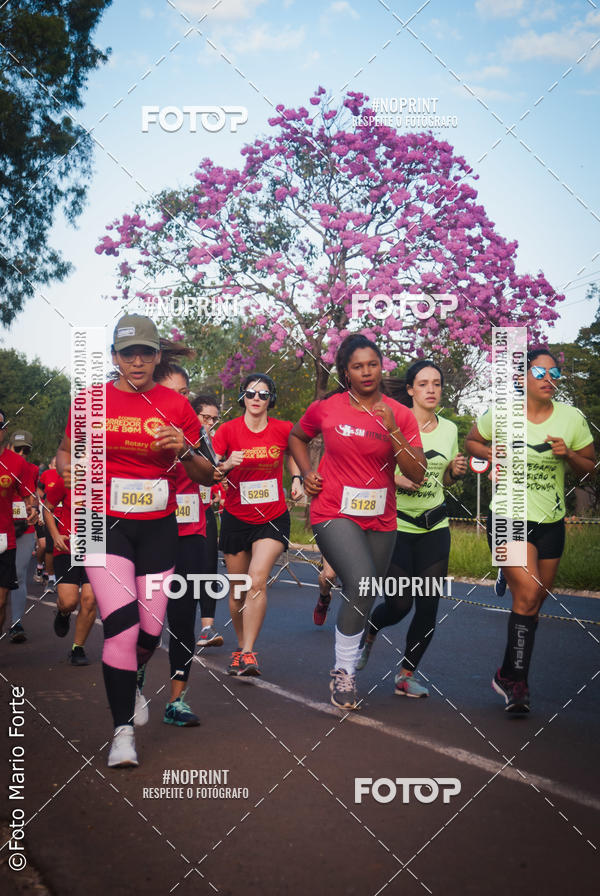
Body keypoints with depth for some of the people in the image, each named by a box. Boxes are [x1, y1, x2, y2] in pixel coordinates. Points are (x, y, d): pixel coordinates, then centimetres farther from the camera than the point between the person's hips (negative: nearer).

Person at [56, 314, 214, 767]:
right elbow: (66, 450, 16)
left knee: (152, 628, 6)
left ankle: (132, 678, 43)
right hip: (106, 525, -2)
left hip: (158, 527, 2)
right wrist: (69, 469, -6)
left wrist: (184, 450, -15)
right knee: (122, 622, -16)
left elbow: (207, 476, 5)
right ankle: (123, 728, -3)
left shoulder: (176, 405, 2)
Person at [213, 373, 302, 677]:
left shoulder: (283, 430, -3)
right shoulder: (228, 430, -6)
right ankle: (241, 646, 28)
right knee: (237, 590, 7)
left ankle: (248, 653, -15)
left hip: (273, 518, -1)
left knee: (257, 580, -19)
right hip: (236, 518, 1)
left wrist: (297, 479, 3)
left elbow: (292, 455, 20)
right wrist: (227, 464, -29)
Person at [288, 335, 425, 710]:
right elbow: (298, 437, 19)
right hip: (335, 513, -3)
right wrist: (307, 472, 3)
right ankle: (343, 673, -10)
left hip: (380, 518, 3)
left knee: (363, 598, 12)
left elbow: (418, 474, -6)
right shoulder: (327, 408, -1)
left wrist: (392, 430, -17)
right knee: (362, 584, -24)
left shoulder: (400, 415, 0)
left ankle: (348, 665, 34)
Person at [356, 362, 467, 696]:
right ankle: (368, 632, 31)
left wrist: (456, 471, -2)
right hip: (396, 526, -4)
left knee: (428, 607, 0)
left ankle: (407, 674, 16)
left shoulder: (450, 429, 7)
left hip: (435, 528, 4)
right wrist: (397, 479, -21)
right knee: (399, 604, -4)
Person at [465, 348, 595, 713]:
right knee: (528, 594, -18)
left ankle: (509, 675, 29)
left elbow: (589, 469, 4)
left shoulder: (572, 417, -3)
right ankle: (517, 679, -5)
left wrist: (568, 454, -16)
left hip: (551, 523, 3)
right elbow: (472, 442, 12)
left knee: (534, 604, 10)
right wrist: (495, 454, -9)